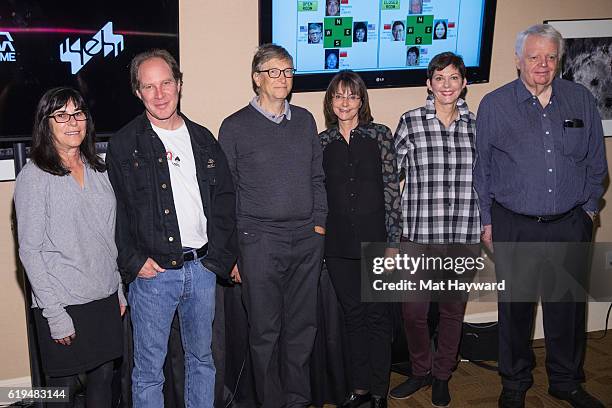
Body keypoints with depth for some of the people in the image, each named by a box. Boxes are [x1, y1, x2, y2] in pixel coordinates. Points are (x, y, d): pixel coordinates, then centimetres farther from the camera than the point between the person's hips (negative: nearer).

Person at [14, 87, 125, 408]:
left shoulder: (98, 169, 8)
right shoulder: (34, 176, -10)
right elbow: (30, 251, -12)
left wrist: (119, 290, 12)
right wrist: (55, 314, -14)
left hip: (105, 297, 5)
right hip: (63, 303, -5)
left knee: (103, 379, 14)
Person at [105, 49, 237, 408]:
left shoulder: (203, 139, 8)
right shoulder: (124, 145, -3)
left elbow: (225, 200, 9)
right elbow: (114, 210, -4)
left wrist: (221, 256, 1)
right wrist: (133, 262, -12)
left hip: (202, 269, 4)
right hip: (152, 273, -3)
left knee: (202, 358, 17)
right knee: (149, 368, 6)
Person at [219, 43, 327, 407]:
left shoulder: (305, 120, 11)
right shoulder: (235, 127, -2)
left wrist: (318, 224, 8)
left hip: (307, 240, 4)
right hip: (260, 241, -4)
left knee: (303, 326, 11)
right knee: (266, 330, 4)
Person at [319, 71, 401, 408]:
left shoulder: (379, 135, 0)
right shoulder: (321, 141, 5)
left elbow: (392, 189, -2)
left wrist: (392, 240, -7)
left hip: (375, 240, -2)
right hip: (339, 245, 2)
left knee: (378, 316, 5)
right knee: (353, 315, 12)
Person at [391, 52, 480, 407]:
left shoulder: (476, 124, 5)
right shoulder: (410, 122, -2)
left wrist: (488, 223, 12)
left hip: (466, 235, 2)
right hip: (420, 234, -2)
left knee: (454, 308, 13)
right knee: (414, 309, 2)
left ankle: (442, 376, 33)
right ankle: (421, 371, 29)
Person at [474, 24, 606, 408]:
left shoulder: (581, 100, 4)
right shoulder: (494, 104, -2)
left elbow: (596, 161, 13)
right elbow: (482, 168, 3)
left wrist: (589, 207, 11)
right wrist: (487, 220, 3)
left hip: (570, 225, 2)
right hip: (514, 227, -2)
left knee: (568, 306, 12)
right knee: (515, 307, 9)